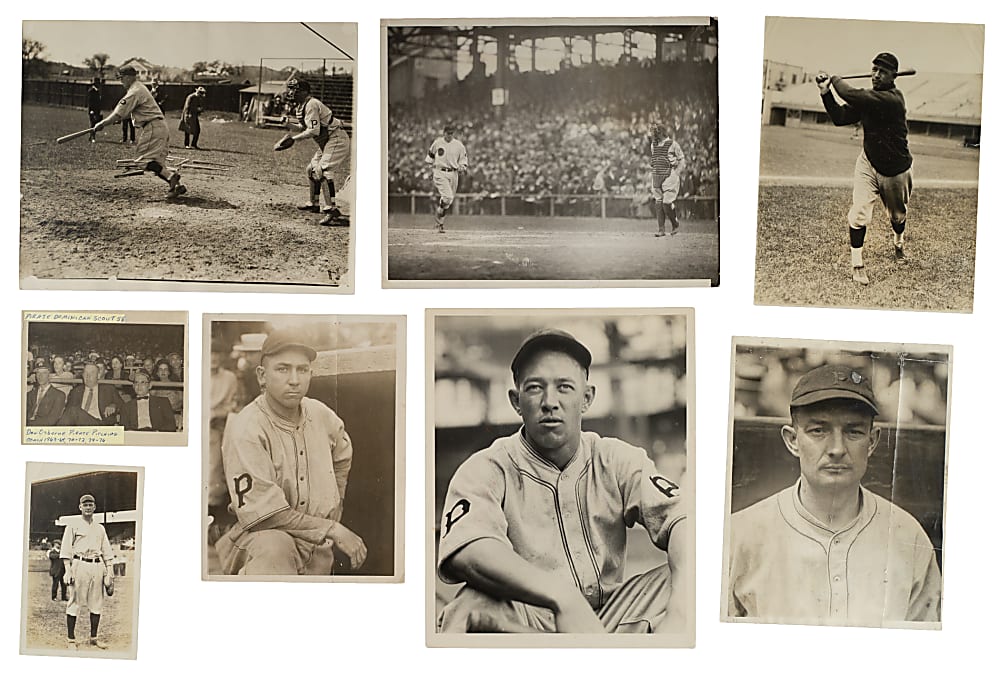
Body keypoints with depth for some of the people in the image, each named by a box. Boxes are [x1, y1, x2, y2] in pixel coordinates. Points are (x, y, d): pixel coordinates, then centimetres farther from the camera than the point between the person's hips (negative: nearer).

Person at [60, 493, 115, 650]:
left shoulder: (100, 528, 19)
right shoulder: (73, 526, 5)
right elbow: (66, 550, -1)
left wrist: (109, 569, 8)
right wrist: (68, 570, -11)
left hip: (97, 566, 5)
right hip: (80, 565, -4)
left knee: (97, 603, 5)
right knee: (75, 602, -5)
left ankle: (94, 638, 13)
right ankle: (71, 639, 1)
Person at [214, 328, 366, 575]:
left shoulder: (320, 414, 1)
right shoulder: (245, 429, -19)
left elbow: (342, 456, 25)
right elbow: (261, 513, -24)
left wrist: (334, 514, 17)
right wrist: (333, 530, -21)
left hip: (318, 547, 6)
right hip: (263, 535, -6)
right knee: (274, 547, -37)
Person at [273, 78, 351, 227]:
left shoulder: (311, 104, -18)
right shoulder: (300, 106, 13)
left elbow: (314, 131, -24)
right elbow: (303, 127, 18)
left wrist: (294, 138, -18)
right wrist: (288, 124, 1)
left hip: (337, 139, -11)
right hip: (326, 142, 11)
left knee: (323, 171, -25)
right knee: (312, 170, 19)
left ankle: (332, 210, -34)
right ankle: (314, 204, 34)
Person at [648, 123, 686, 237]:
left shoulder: (672, 144, -7)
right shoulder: (653, 145, 10)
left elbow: (681, 160, -2)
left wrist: (676, 174, -9)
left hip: (670, 177, -6)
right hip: (656, 177, 6)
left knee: (667, 203, -12)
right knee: (657, 203, 1)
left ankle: (675, 224, 12)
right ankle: (661, 229, 6)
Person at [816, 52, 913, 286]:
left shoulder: (893, 99, -26)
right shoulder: (867, 98, -4)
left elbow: (854, 96, -35)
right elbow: (840, 118, -6)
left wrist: (835, 80, -19)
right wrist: (826, 92, -15)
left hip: (896, 169, -4)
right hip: (868, 164, 4)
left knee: (897, 216, 19)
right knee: (859, 212, -12)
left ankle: (898, 243, 52)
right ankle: (857, 264, 1)